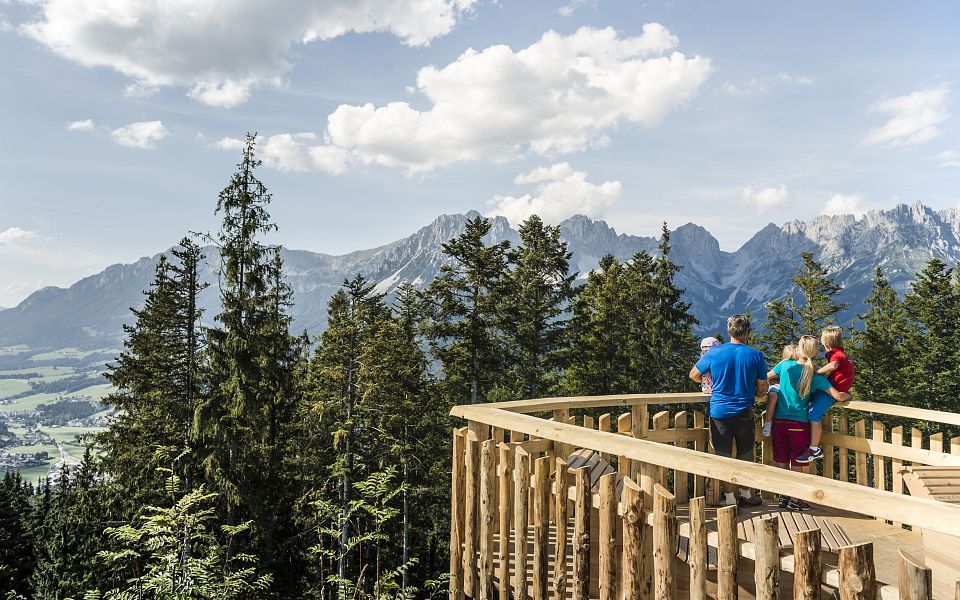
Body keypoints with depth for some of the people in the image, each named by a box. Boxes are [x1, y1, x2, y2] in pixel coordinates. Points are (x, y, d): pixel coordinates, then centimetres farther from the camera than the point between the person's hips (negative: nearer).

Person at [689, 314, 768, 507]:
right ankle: (746, 494, 29)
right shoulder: (756, 355, -6)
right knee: (745, 454, 17)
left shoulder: (714, 352, -6)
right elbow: (762, 390, -1)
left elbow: (694, 375, 6)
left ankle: (729, 498, 12)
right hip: (744, 412, 1)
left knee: (723, 455, 7)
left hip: (719, 411, -1)